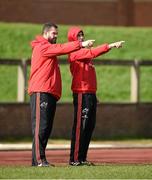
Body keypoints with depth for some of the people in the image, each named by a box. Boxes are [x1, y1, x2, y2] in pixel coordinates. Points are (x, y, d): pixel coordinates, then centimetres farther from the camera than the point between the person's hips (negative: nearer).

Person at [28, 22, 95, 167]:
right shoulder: (41, 47, -5)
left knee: (46, 128, 8)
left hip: (50, 94, 10)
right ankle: (39, 160, -17)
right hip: (40, 92, -10)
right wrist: (80, 44, -19)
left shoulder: (50, 49, 28)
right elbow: (61, 49, -16)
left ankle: (37, 160, 9)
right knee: (40, 126, -13)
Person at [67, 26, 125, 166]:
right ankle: (74, 159, -10)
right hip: (81, 93, -10)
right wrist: (110, 46, -22)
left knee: (89, 126, 9)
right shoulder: (75, 52, -8)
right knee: (80, 126, -10)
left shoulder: (85, 51, 22)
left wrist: (112, 46, 3)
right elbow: (92, 52, -19)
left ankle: (82, 158, 13)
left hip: (91, 92, 10)